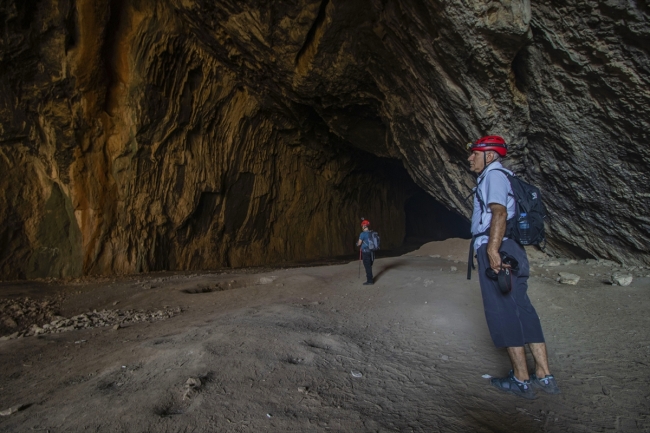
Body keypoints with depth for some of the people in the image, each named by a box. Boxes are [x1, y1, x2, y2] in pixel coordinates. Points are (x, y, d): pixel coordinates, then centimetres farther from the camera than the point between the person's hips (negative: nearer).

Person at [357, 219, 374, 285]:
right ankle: (370, 279, 28)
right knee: (369, 266, 18)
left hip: (365, 252, -7)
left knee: (367, 267, -1)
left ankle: (369, 281, 2)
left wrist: (357, 244, 14)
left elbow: (359, 243, -10)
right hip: (371, 251, 7)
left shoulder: (363, 234, -14)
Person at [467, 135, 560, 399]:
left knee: (503, 312, -4)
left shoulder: (493, 174, -6)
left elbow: (499, 212, -20)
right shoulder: (500, 177, 24)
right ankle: (544, 376, 15)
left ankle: (521, 380, 4)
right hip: (509, 250, 10)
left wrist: (492, 249, -27)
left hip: (496, 252, -10)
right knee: (521, 309, 10)